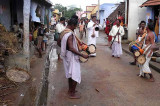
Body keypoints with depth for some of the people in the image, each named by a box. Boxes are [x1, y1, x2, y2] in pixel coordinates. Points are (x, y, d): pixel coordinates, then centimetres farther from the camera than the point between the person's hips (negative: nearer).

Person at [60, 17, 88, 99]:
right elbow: (71, 48, -30)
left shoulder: (64, 32, 6)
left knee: (70, 73, 21)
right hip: (71, 56, -10)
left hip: (67, 55, 10)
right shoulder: (70, 34, -24)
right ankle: (72, 94, 10)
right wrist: (82, 55, -28)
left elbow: (60, 43, 16)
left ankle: (70, 89, 35)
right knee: (75, 75, 1)